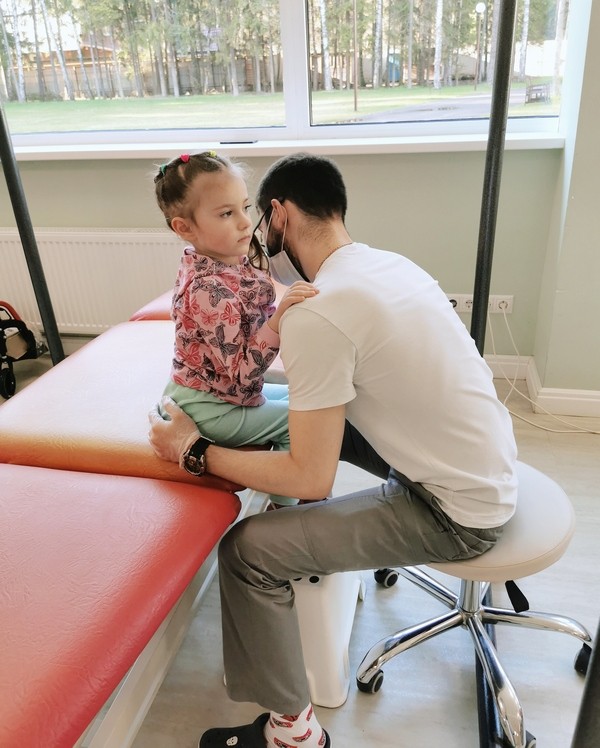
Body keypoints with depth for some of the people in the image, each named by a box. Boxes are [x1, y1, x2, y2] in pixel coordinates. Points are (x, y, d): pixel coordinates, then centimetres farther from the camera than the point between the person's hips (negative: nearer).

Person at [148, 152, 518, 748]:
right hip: (489, 467, 9)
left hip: (458, 514, -9)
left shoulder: (316, 314, -24)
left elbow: (311, 478, -20)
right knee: (322, 417, 22)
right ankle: (320, 541, 43)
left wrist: (194, 450, -11)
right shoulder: (387, 262, 2)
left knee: (246, 552, -7)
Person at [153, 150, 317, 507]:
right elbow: (241, 374, -32)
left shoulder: (230, 259, -4)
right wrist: (280, 319, -43)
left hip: (222, 389, 9)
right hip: (209, 409, -9)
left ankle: (277, 493, 29)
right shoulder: (210, 290, -33)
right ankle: (282, 505, 15)